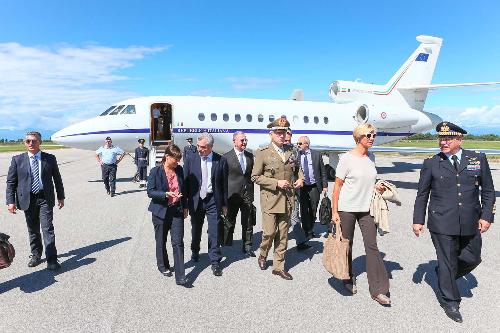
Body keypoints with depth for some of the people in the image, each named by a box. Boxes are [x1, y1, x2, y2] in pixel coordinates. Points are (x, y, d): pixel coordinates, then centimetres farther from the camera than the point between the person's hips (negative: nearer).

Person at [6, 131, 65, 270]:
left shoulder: (50, 158, 2)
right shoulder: (17, 160, 3)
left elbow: (57, 179, 9)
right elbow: (11, 182, 3)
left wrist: (61, 197, 11)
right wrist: (10, 201, -5)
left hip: (45, 199, -1)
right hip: (28, 199, 2)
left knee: (48, 229, -6)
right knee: (33, 230, 13)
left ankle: (51, 259, -2)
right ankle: (36, 255, 29)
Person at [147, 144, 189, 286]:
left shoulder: (179, 170, 4)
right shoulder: (155, 171, -8)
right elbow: (150, 191, -10)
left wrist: (185, 207, 13)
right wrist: (166, 194, -24)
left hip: (177, 211, 2)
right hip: (161, 211, -2)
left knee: (178, 243, -3)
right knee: (161, 241, 15)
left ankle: (180, 277, 0)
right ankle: (163, 266, 40)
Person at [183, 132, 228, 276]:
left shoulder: (221, 160, -3)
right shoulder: (190, 159, -1)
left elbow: (224, 183, 1)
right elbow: (185, 181, 1)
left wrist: (224, 204, 2)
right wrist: (184, 202, -1)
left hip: (213, 200, -1)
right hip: (195, 200, 2)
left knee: (215, 231, -2)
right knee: (196, 229, 18)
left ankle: (215, 261, 11)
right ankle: (195, 252, 44)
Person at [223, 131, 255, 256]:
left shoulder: (250, 156, 9)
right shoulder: (227, 157, -5)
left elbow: (252, 174, 14)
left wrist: (251, 192, 10)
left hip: (247, 194, 4)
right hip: (233, 194, -4)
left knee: (248, 222, 10)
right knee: (229, 222, 8)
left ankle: (247, 246, 23)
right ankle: (226, 246, 22)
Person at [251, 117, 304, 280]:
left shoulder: (290, 152, 10)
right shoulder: (263, 153, -5)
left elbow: (297, 169, 26)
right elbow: (255, 177, -7)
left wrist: (300, 178, 4)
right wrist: (277, 183, -14)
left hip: (287, 199, 5)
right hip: (270, 198, -4)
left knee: (282, 234, 9)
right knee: (269, 232, -4)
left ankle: (278, 266, 22)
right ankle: (262, 256, 27)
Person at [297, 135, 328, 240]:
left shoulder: (316, 154, 2)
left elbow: (323, 172, 5)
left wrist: (324, 186, 0)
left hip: (314, 187, 1)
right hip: (302, 187, -1)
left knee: (313, 210, 10)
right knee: (304, 211, 2)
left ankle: (311, 230, 28)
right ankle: (308, 232, 14)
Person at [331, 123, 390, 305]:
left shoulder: (371, 157, 8)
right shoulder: (347, 158, -10)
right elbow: (337, 186, -8)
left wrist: (376, 188, 2)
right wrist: (334, 212, -10)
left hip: (367, 208, 4)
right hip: (347, 208, -4)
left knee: (372, 246, 0)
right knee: (346, 245, 10)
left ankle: (378, 290, 7)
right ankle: (348, 279, 31)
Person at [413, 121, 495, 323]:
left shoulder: (478, 159, 3)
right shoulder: (431, 164, -2)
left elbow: (488, 191, 8)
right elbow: (422, 195, 3)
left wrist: (486, 215, -2)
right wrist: (418, 220, 0)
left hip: (470, 223, 3)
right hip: (442, 224, -3)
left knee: (472, 259, 14)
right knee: (447, 262, 5)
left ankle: (444, 276, 42)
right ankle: (450, 302, 24)